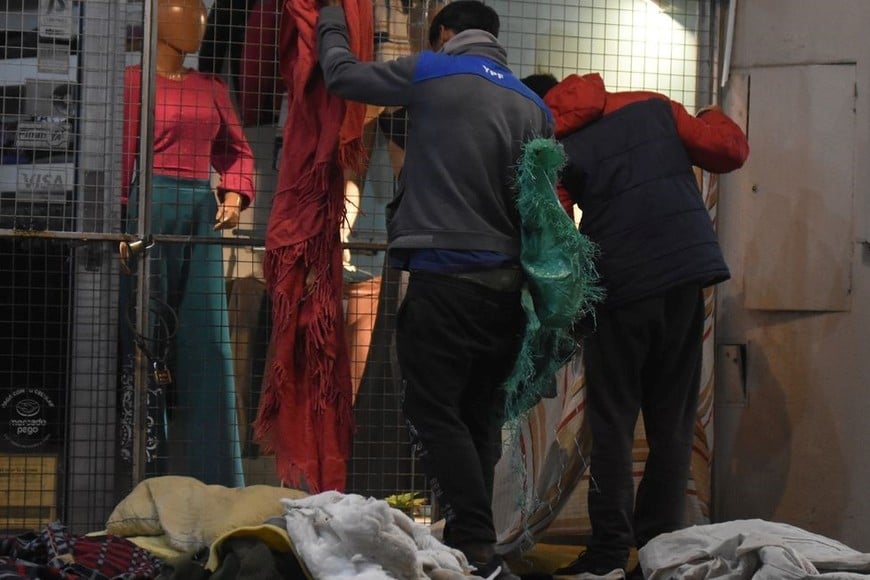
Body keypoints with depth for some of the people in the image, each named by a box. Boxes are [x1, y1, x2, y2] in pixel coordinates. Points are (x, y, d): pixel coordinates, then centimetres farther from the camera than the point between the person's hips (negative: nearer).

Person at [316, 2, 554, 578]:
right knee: (480, 418, 11)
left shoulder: (432, 72, -1)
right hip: (510, 285, 6)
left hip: (445, 279, -5)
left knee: (435, 415, -4)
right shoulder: (536, 106, 13)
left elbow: (341, 73, 12)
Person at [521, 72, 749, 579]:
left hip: (619, 288, -3)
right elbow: (729, 152, 9)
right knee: (672, 422, 8)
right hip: (688, 275, 3)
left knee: (612, 423, 6)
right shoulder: (651, 106, 10)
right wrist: (714, 119, 29)